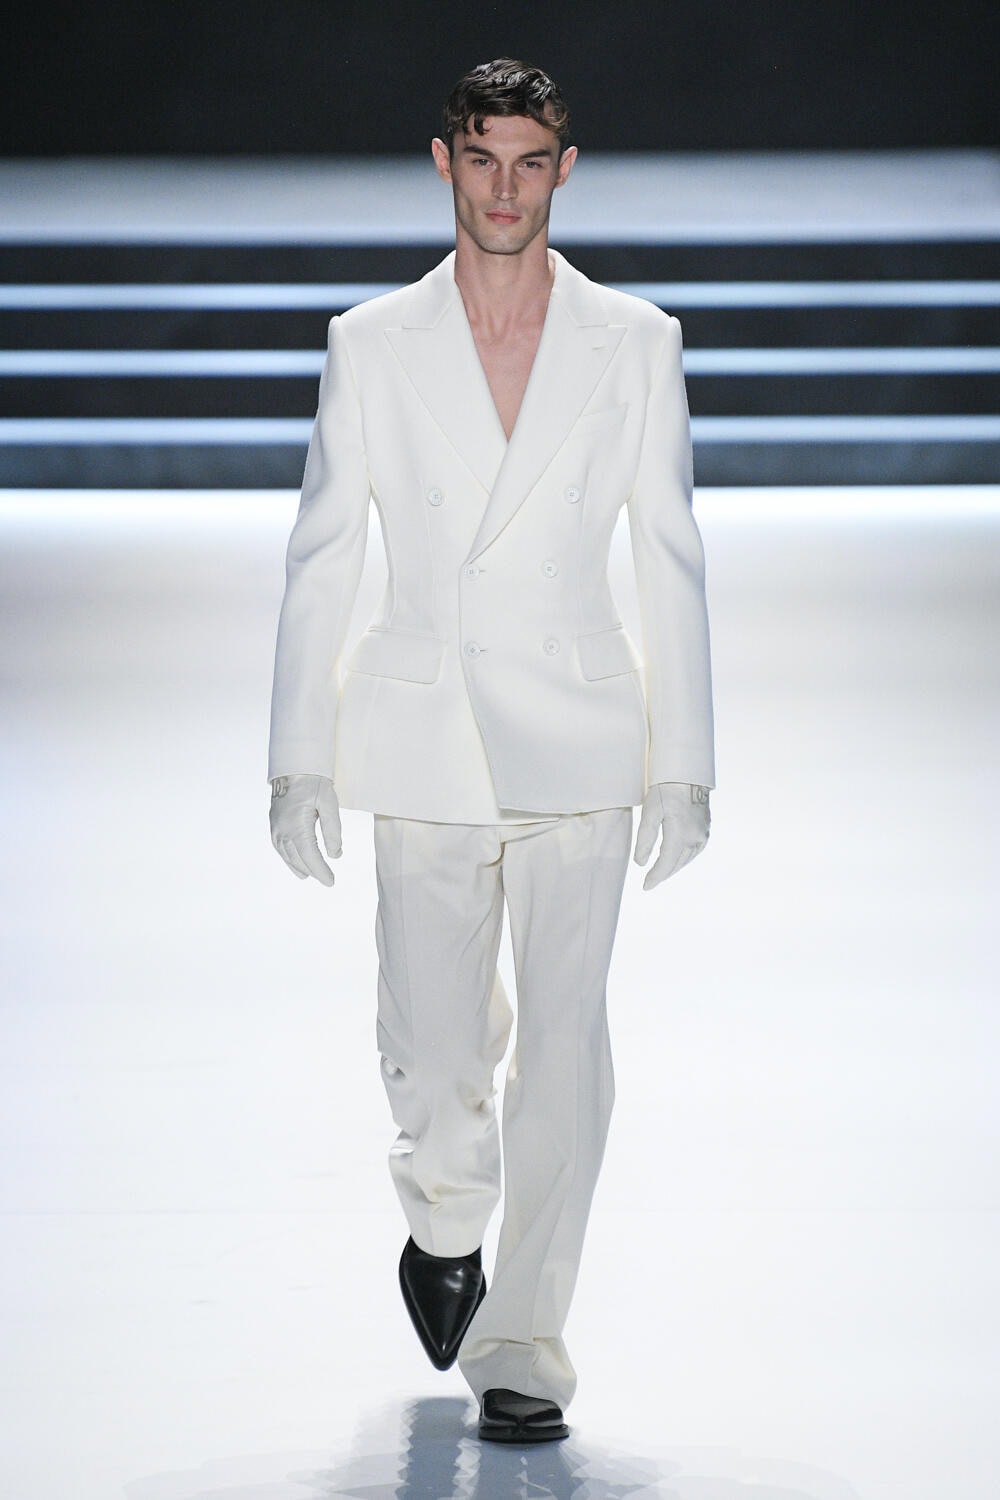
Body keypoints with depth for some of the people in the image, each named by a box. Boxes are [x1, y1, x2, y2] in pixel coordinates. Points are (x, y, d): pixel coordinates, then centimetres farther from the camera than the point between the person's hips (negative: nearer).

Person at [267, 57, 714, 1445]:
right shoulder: (371, 344, 5)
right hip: (421, 742, 0)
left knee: (563, 1043, -7)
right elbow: (322, 555, 6)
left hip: (577, 738, 0)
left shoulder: (635, 342, 5)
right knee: (432, 1049, 2)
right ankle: (446, 1226, 35)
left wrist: (685, 760, 1)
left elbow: (671, 558, 6)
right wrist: (298, 757, 1)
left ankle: (521, 1346, 1)